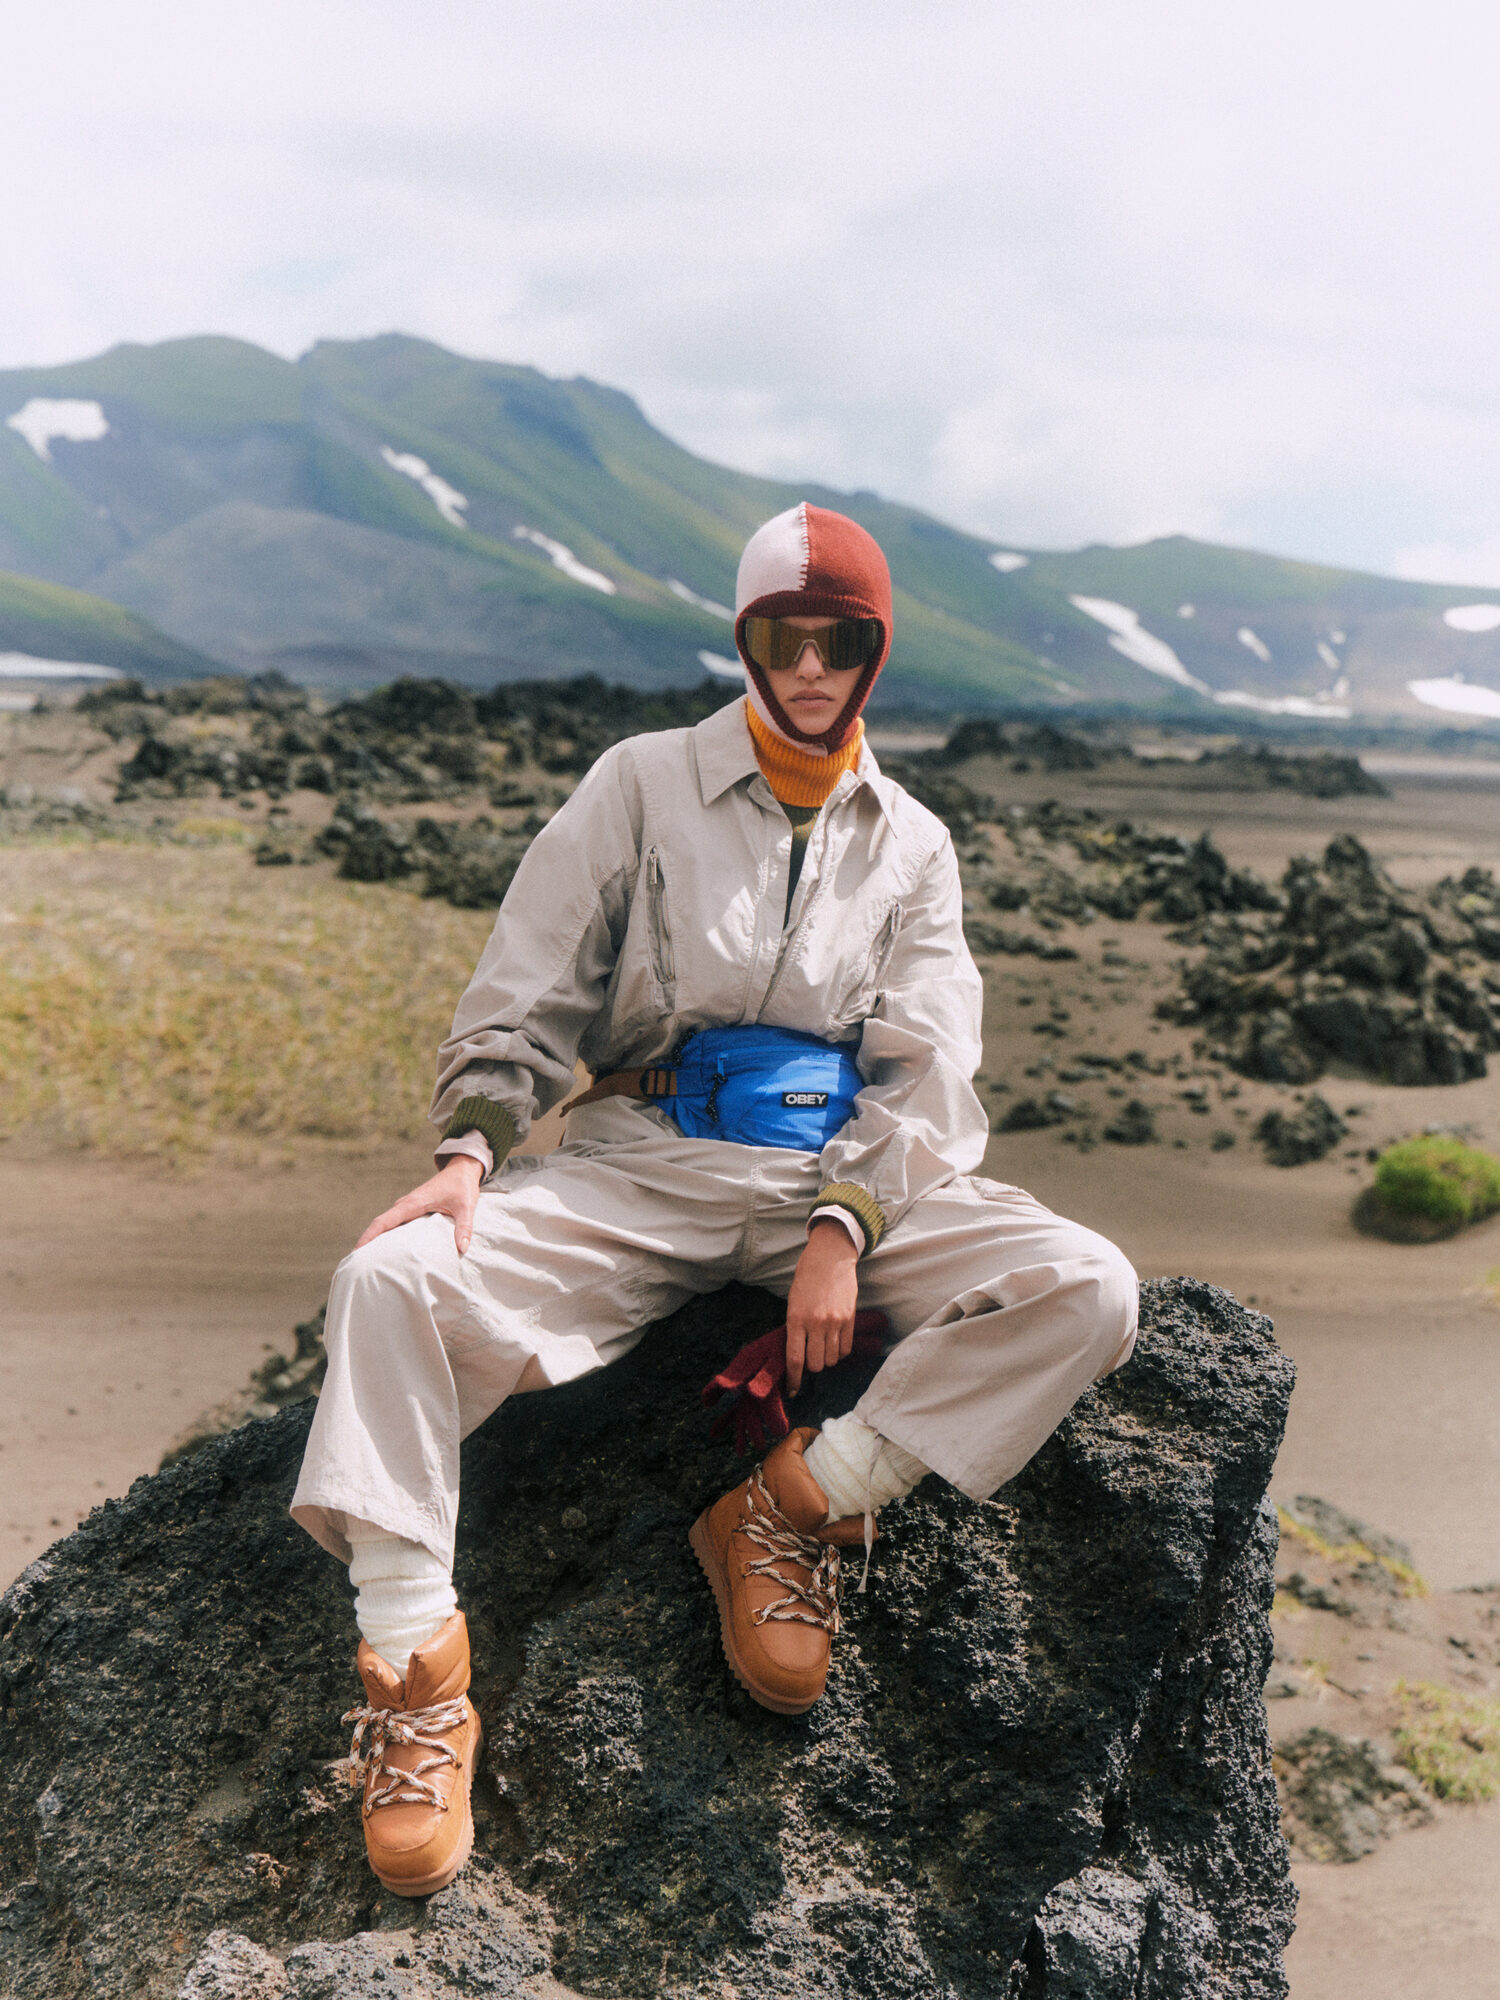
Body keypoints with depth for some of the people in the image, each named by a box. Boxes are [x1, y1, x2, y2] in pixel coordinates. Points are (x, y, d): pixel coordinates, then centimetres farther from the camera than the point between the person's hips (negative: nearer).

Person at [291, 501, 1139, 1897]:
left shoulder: (912, 844, 14)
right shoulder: (642, 785, 9)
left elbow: (924, 1063, 4)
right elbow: (525, 993, 4)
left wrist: (841, 1229, -13)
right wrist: (470, 1147, -14)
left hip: (848, 1169, 2)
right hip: (644, 1158, -1)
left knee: (1087, 1291, -23)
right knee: (392, 1276, -27)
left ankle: (795, 1500, -14)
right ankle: (411, 1650, -19)